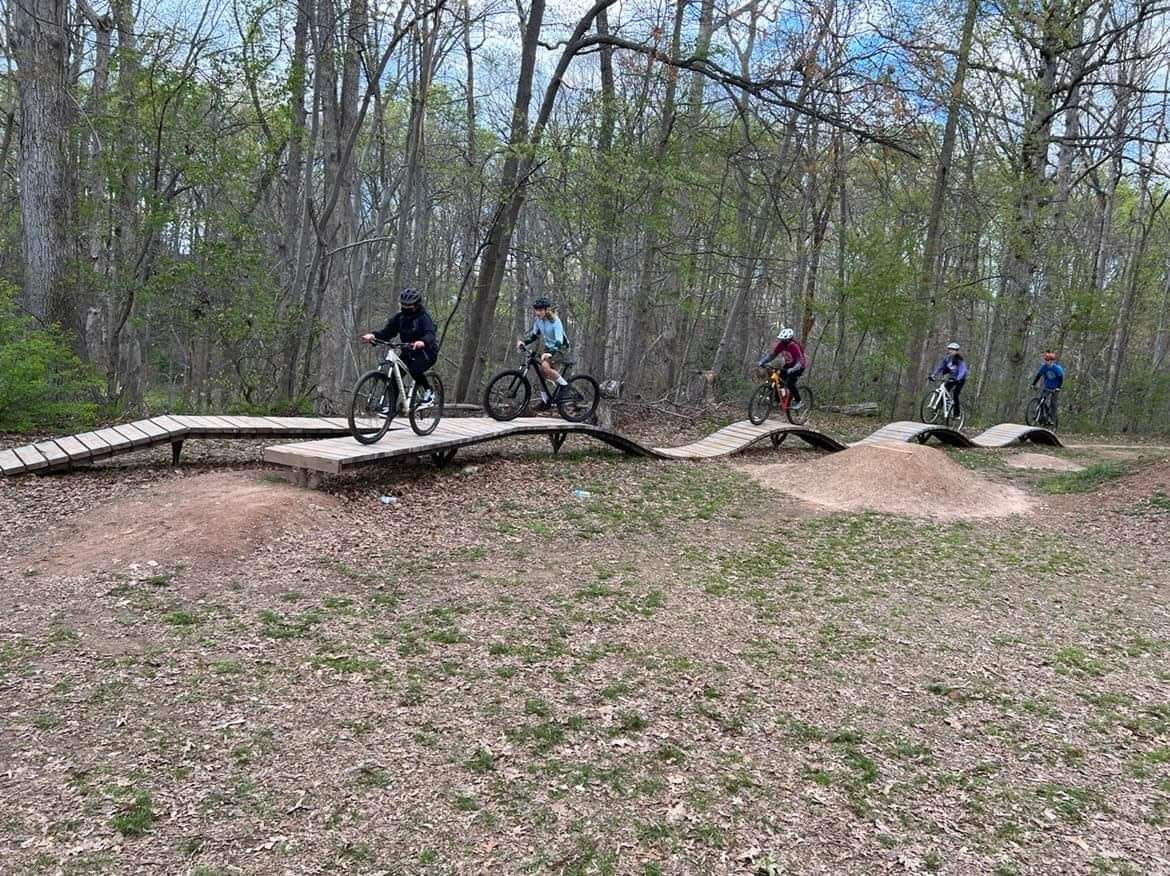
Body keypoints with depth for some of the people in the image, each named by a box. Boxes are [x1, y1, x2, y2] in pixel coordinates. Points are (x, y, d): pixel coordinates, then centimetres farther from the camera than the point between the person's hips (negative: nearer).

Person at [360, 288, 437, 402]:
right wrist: (372, 335, -28)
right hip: (408, 353, 6)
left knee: (415, 370, -31)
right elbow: (387, 331, -6)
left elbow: (430, 334, -32)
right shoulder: (399, 317, 1)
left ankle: (428, 392, -7)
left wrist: (422, 342, -55)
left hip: (426, 353, -6)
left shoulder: (423, 317, -16)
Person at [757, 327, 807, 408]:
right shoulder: (780, 345, -14)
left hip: (799, 366, -6)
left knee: (789, 383, -23)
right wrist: (762, 361, -25)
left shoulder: (794, 346, -31)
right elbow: (772, 354, -10)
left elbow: (800, 361, -37)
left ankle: (798, 401, -5)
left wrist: (792, 369, -54)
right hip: (788, 365, 6)